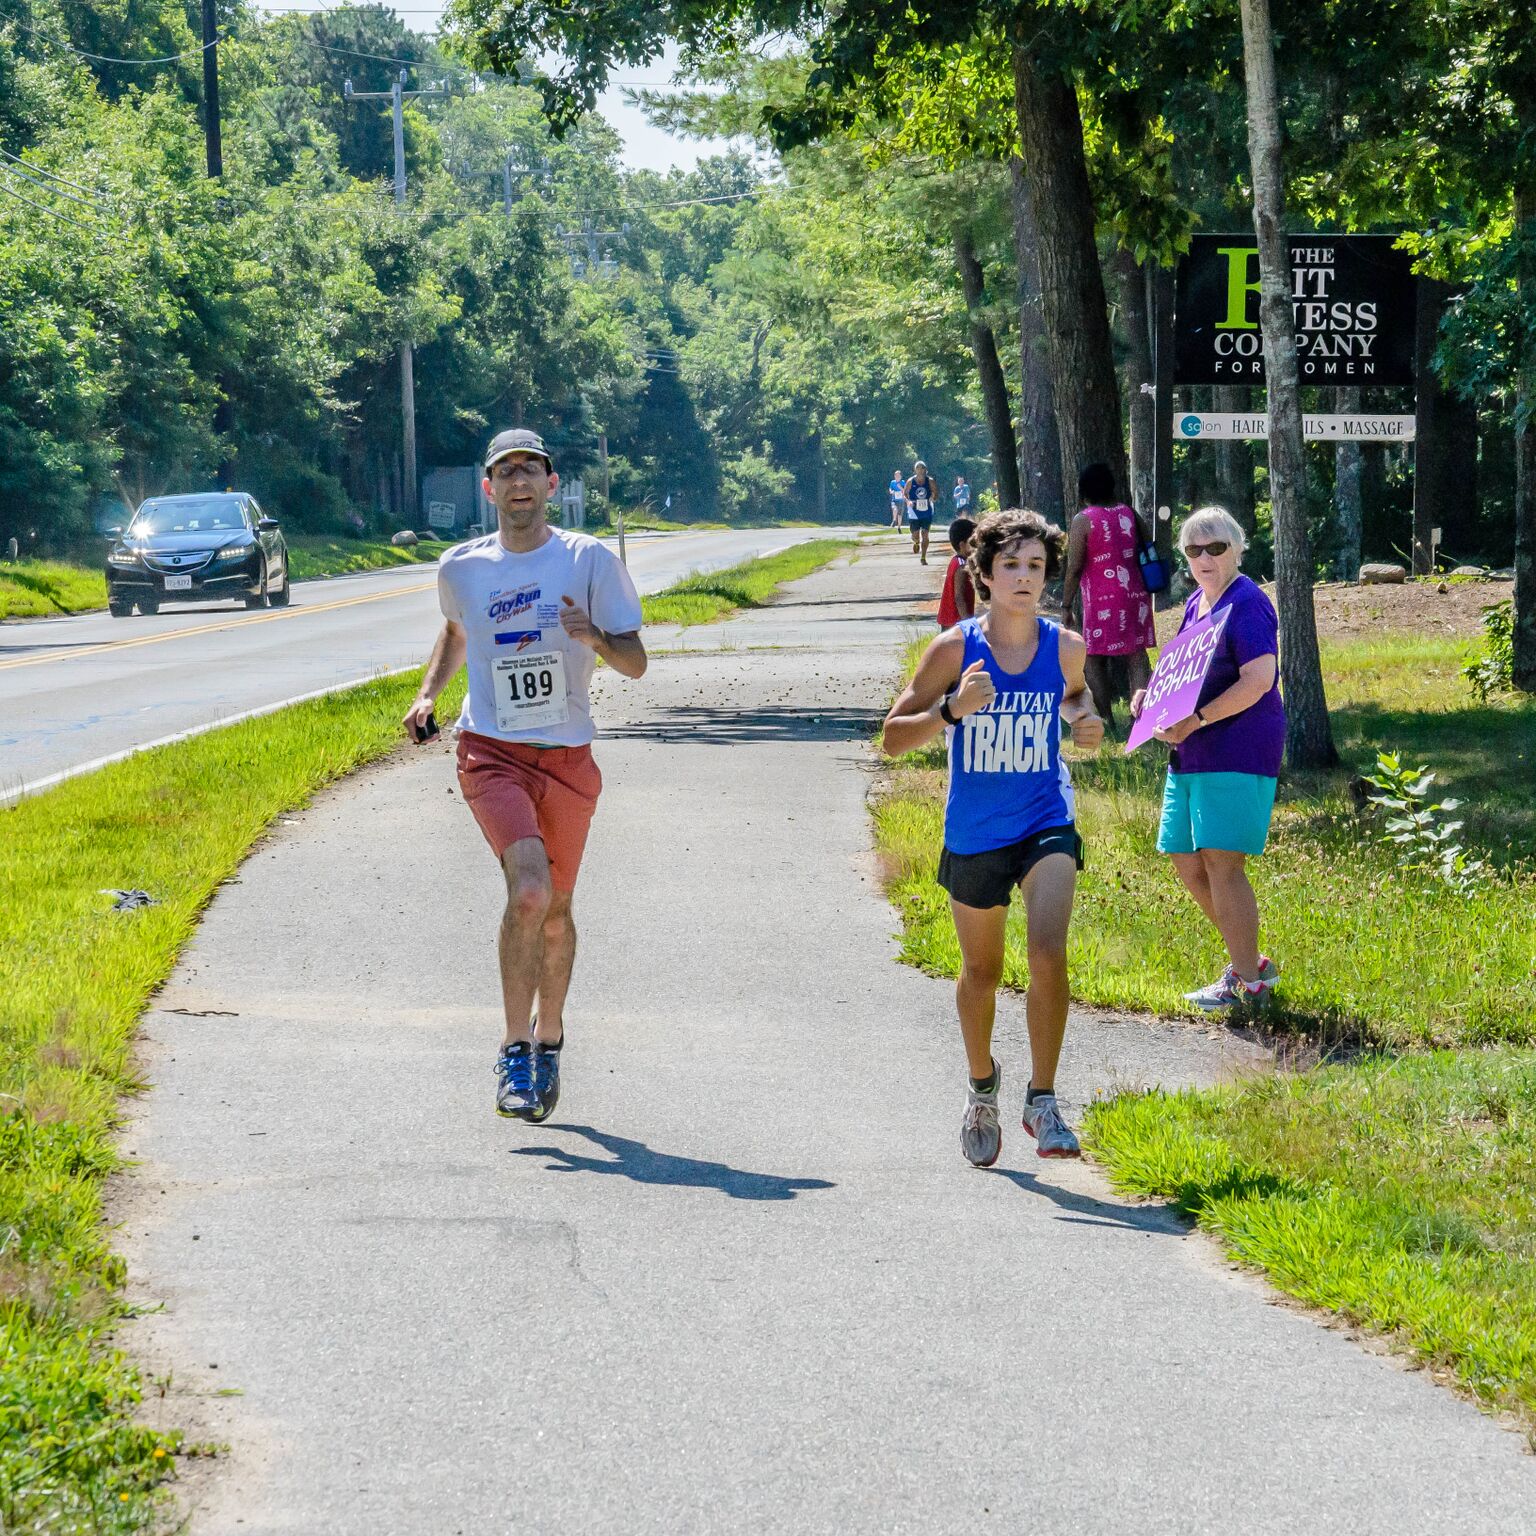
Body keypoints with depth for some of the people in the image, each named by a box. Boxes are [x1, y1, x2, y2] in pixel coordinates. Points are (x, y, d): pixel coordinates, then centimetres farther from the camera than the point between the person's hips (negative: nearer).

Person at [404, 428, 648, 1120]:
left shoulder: (589, 560, -2)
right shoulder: (461, 566, 3)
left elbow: (635, 663, -2)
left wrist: (595, 637, -22)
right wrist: (427, 693, 11)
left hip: (567, 758, 1)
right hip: (491, 752, -1)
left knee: (555, 908, 12)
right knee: (529, 891, -22)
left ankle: (548, 1039, 36)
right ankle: (515, 1050, -12)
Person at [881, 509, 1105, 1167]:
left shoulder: (1065, 646, -5)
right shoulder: (954, 649, -12)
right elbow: (894, 736, -9)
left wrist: (1086, 720, -7)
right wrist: (953, 709, -26)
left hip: (1046, 824, 0)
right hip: (974, 835, 0)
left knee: (1049, 953, -22)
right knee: (981, 972, 16)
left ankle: (1042, 1100, -11)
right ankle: (982, 1084, 42)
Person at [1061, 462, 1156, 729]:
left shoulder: (1083, 521, -9)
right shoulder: (1128, 513, 6)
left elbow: (1074, 568, -12)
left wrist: (1066, 605, -5)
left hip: (1101, 599, -5)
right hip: (1135, 595, 5)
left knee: (1095, 659, 5)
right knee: (1136, 655, 6)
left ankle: (1106, 718, 1)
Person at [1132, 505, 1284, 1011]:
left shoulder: (1246, 604, -12)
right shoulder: (1196, 604, 16)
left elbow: (1259, 679, -22)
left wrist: (1194, 720, -25)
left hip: (1239, 751, -10)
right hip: (1194, 754, 10)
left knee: (1221, 861, -10)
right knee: (1186, 859, 12)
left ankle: (1248, 981, -1)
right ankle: (1248, 961, 24)